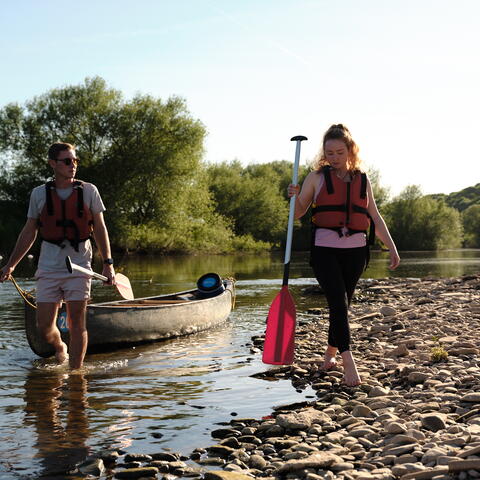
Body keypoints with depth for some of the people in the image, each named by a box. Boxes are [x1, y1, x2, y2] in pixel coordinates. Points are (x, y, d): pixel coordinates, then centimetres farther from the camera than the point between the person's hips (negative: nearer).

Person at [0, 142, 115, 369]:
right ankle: (59, 347, 33)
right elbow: (29, 233, 13)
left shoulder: (88, 191, 3)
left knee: (77, 323, -2)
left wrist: (108, 263, -2)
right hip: (48, 267, 1)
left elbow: (100, 229, 6)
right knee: (44, 325, 1)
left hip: (79, 267, -1)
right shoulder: (39, 194, 6)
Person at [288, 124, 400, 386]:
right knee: (338, 302, -16)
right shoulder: (317, 177, 3)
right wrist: (294, 196, -13)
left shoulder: (362, 180, 11)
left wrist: (392, 247, 7)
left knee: (341, 304, 10)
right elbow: (298, 213, 7)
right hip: (324, 249, -3)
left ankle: (331, 352, 29)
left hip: (355, 250, 3)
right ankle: (348, 362, -20)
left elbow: (375, 217, 13)